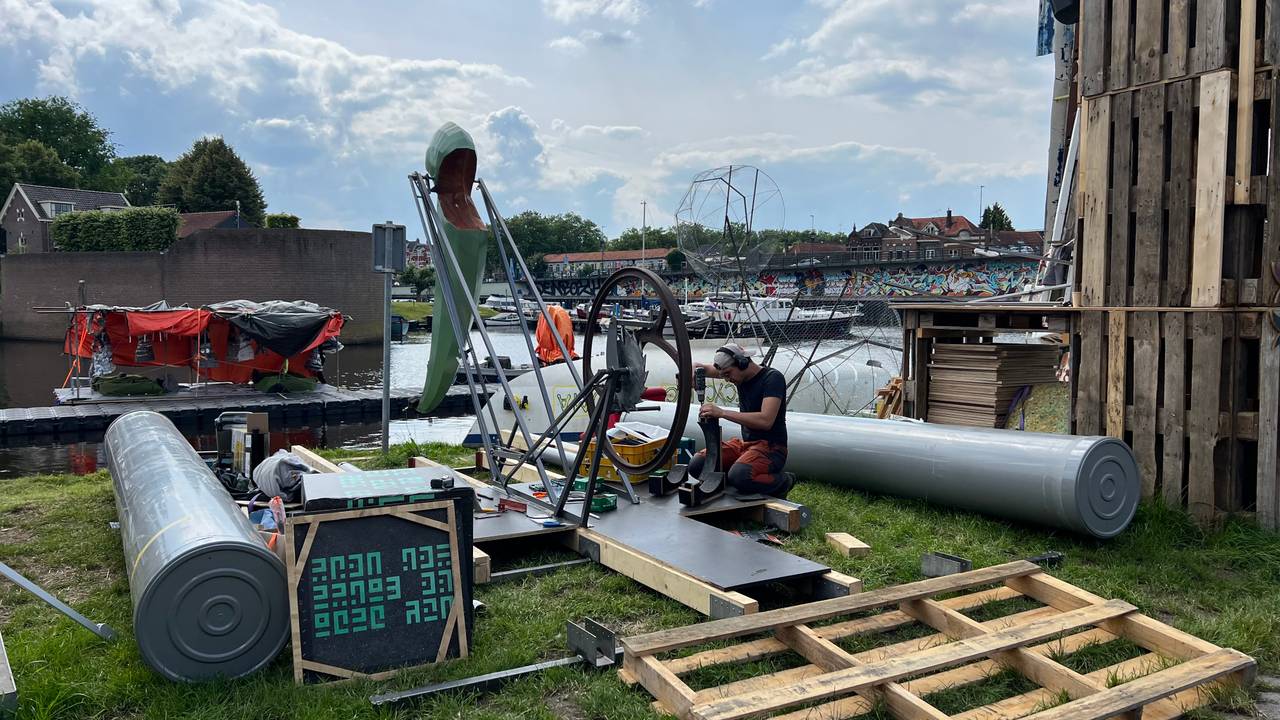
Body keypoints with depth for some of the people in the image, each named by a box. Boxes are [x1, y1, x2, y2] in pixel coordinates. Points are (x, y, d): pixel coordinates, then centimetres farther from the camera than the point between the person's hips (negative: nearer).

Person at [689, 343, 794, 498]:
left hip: (770, 447, -7)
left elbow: (766, 420, -28)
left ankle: (783, 482, -7)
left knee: (738, 475, -35)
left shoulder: (773, 378, -14)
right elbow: (700, 367, 16)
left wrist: (722, 413, -29)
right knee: (696, 465, -13)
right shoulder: (739, 374, 7)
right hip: (745, 443, 7)